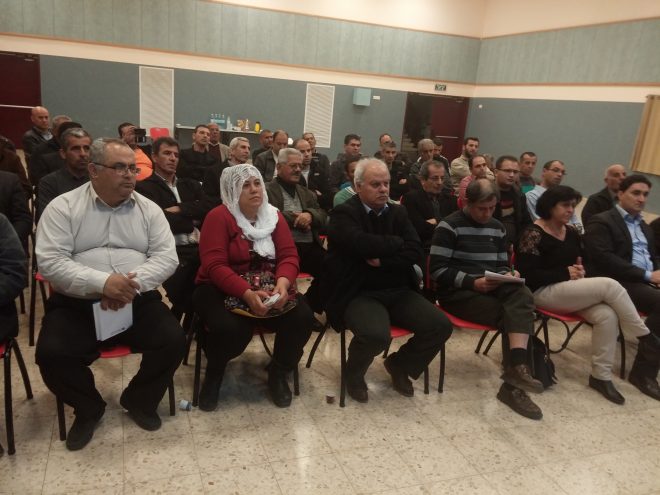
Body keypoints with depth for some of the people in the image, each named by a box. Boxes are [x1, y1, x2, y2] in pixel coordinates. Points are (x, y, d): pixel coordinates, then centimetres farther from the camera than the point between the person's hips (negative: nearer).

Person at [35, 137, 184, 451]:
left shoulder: (149, 209, 6)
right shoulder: (63, 207, -1)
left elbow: (166, 256, -2)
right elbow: (50, 261, -11)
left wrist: (132, 285, -20)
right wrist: (102, 282, -25)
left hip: (138, 301, 2)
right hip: (76, 303, -1)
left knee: (174, 341, -19)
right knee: (51, 354, -24)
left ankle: (139, 401, 12)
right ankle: (88, 409, 9)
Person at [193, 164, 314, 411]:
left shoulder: (274, 216, 4)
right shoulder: (218, 217, -11)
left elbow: (289, 255, -4)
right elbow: (215, 266, -20)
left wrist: (282, 284, -26)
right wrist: (247, 294, -33)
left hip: (269, 288, 4)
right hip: (223, 288, -4)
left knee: (303, 317, -20)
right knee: (230, 329, -34)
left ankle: (278, 372, 8)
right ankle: (214, 372, 5)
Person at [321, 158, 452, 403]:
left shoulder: (398, 212, 11)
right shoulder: (343, 214, -6)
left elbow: (415, 252, 0)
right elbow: (363, 244, -25)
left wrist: (382, 261, -15)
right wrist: (398, 243, -9)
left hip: (398, 291, 6)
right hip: (358, 293, -6)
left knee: (441, 326, -9)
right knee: (376, 334, -33)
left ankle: (399, 364, 19)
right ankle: (354, 372, 4)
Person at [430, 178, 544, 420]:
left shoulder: (497, 228, 16)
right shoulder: (450, 226, -6)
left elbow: (502, 264, 21)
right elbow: (437, 270, -12)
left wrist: (508, 274, -4)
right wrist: (472, 282, -22)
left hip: (491, 288, 5)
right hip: (458, 292, -5)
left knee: (522, 296, -29)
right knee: (511, 314, -26)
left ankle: (516, 368, -35)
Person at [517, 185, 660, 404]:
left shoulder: (571, 232, 12)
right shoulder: (533, 234, -13)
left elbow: (584, 260, 22)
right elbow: (528, 276, -18)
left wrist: (581, 270, -3)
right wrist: (566, 273, -17)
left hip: (572, 291, 8)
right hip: (544, 292, -7)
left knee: (607, 316, -22)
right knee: (610, 285, -22)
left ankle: (600, 376, -8)